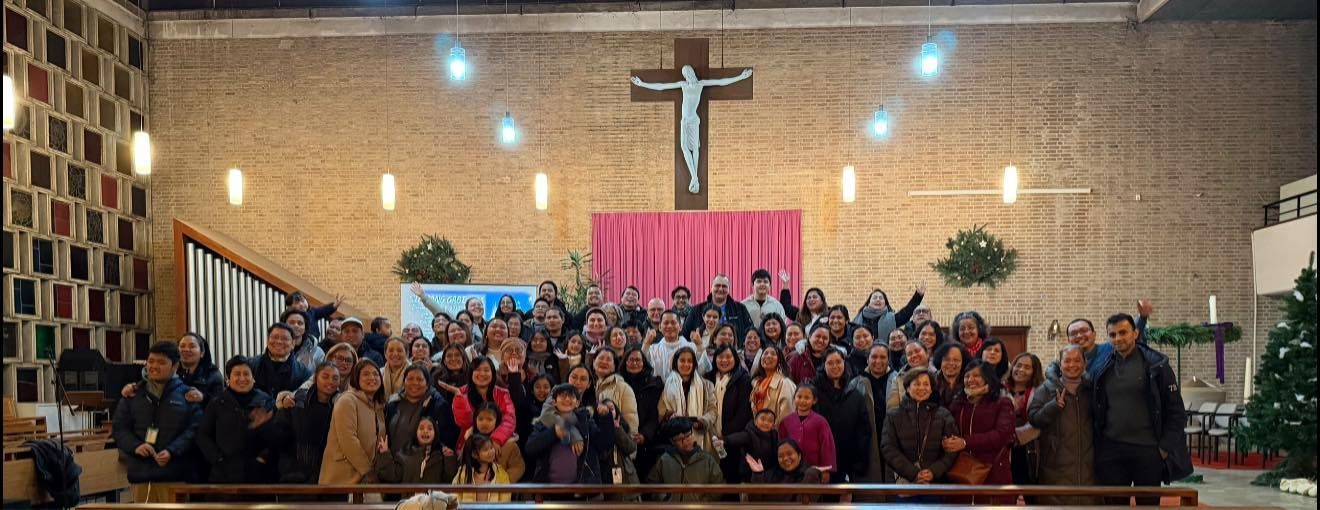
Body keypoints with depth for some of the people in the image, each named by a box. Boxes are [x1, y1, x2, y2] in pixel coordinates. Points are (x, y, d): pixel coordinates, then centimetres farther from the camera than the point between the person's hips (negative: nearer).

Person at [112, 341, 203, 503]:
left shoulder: (186, 394, 3)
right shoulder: (133, 395, 14)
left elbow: (195, 428, -5)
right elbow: (119, 428, 11)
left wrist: (172, 451, -18)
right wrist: (135, 446, -9)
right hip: (140, 473, 3)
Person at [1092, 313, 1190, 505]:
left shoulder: (1156, 365, -3)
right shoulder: (1103, 369, 6)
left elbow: (1176, 410, -3)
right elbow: (1096, 410, 14)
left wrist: (1166, 447, -7)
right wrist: (1098, 445, 5)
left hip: (1148, 451, -3)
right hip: (1111, 451, 3)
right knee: (1115, 504, 7)